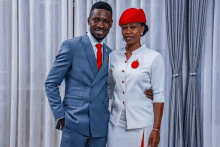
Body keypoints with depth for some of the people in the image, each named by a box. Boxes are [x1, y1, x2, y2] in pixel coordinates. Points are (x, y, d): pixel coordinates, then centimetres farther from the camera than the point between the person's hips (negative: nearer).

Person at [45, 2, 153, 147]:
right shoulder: (71, 46, -4)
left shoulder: (110, 54, 10)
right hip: (74, 124, -4)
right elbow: (51, 83, -3)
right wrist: (60, 115, -8)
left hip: (100, 126, 4)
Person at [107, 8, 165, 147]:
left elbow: (159, 95, -8)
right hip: (116, 124, 4)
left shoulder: (154, 57, -8)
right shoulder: (114, 56, 4)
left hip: (141, 125, -3)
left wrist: (156, 129, -10)